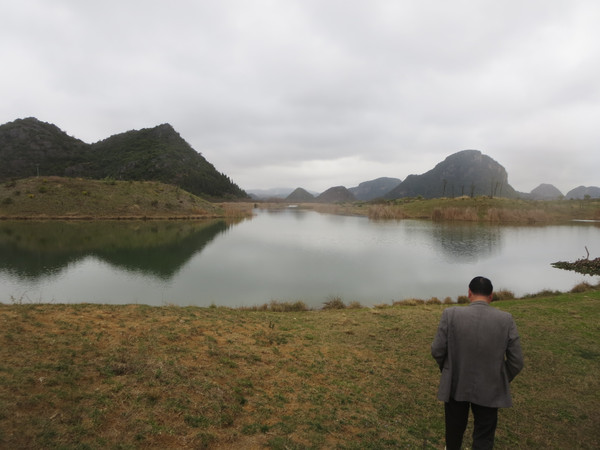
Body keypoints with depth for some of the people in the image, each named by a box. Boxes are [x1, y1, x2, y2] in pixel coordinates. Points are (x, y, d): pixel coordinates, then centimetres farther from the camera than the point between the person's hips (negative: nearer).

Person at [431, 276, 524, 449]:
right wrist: (501, 382, 11)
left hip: (455, 385, 0)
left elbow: (437, 351, -11)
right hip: (489, 390, 0)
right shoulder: (506, 320, -13)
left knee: (454, 429, 23)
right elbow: (516, 362, -7)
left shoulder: (451, 314, -16)